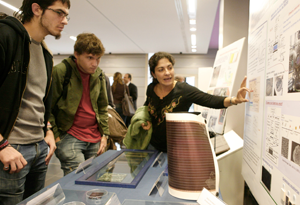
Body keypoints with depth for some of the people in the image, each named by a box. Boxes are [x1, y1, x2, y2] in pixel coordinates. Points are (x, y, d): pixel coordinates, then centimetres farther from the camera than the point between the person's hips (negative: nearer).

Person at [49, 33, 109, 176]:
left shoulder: (99, 75, 8)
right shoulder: (60, 72, -11)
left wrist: (104, 134, 9)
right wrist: (55, 136, -10)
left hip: (95, 139, 6)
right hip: (69, 136, -5)